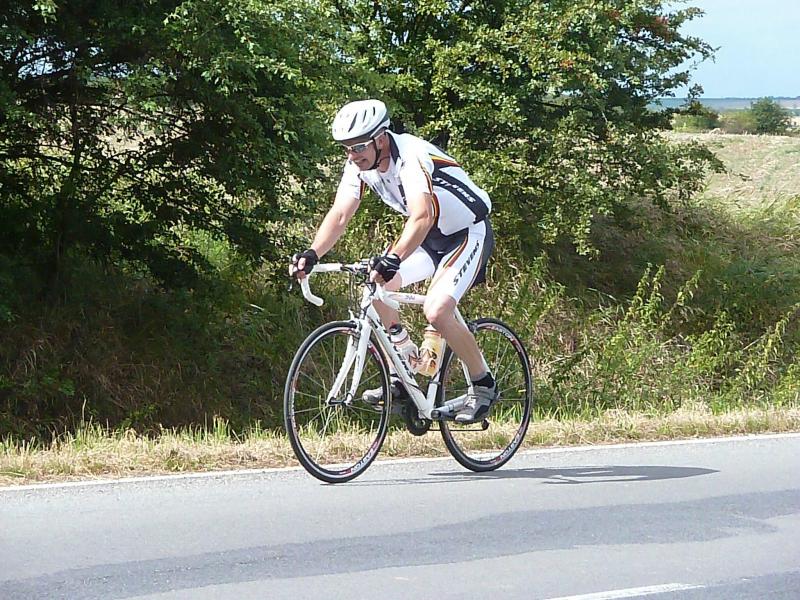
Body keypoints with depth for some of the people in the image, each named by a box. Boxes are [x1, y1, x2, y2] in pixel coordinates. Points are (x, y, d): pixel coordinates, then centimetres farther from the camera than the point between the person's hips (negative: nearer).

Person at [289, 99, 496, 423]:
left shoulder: (412, 156, -32)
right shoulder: (360, 164, -9)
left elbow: (422, 217, -46)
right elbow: (340, 214, -14)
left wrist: (393, 258, -61)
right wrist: (311, 255, -30)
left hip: (467, 234, -8)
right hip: (429, 237, 8)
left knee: (436, 311, -24)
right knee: (375, 286, -10)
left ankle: (483, 386, -4)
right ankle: (401, 378, 2)